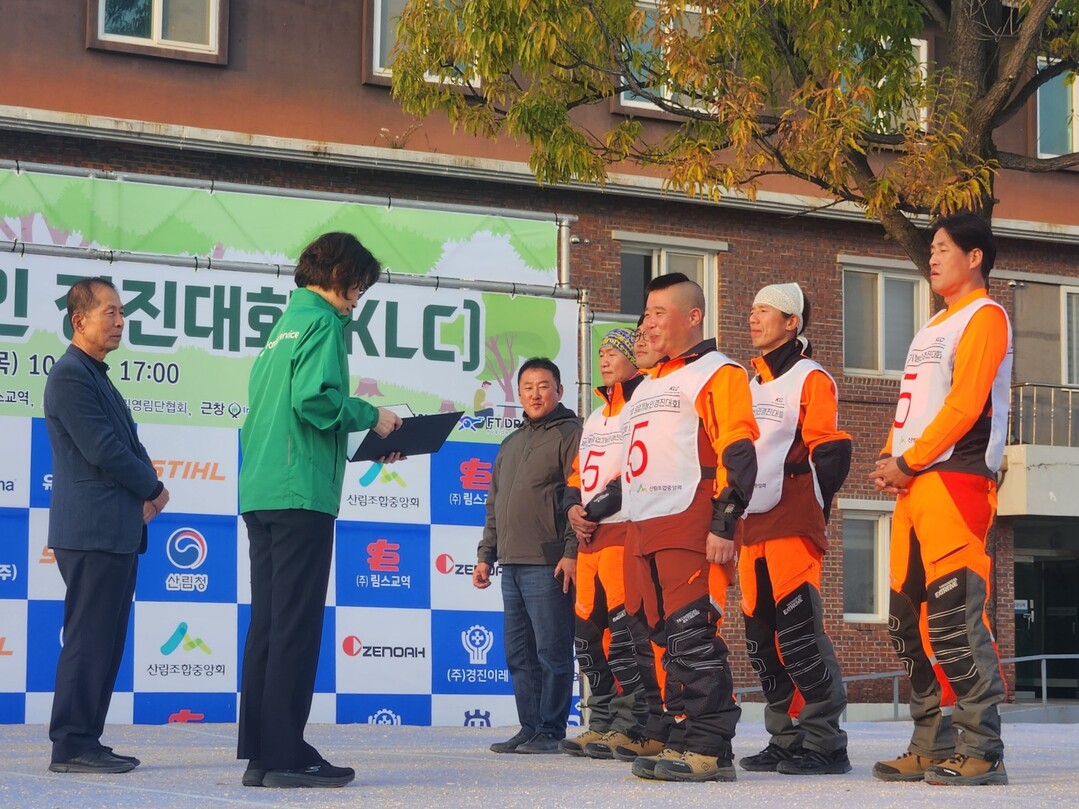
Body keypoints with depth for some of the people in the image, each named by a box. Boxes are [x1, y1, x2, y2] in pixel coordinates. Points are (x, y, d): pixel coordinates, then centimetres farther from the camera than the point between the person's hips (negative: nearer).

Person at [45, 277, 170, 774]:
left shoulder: (97, 378, 21)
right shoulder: (70, 376, -10)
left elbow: (128, 445, 19)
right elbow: (102, 450, -17)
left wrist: (152, 489, 0)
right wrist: (152, 487, -4)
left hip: (118, 531, 10)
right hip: (92, 530, -10)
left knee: (105, 640, 10)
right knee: (88, 638, -9)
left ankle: (85, 742, 14)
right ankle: (71, 746, -6)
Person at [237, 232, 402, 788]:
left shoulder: (281, 326, 21)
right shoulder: (321, 322, -5)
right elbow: (316, 399, -20)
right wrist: (371, 416, -5)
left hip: (260, 492, 9)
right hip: (301, 492, -9)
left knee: (267, 622, 9)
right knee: (297, 624, -7)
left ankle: (259, 752, 9)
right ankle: (284, 757, -7)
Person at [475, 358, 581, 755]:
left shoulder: (570, 433, -2)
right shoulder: (511, 444, 23)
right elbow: (494, 505, 26)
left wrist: (573, 552, -18)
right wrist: (486, 554, 19)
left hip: (548, 565, -8)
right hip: (512, 565, 8)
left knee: (552, 651, -5)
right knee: (519, 654, 9)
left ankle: (550, 732, -2)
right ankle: (529, 728, 14)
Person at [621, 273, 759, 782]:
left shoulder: (718, 374, -2)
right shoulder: (648, 386, 25)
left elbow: (737, 454, -12)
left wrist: (724, 523, -19)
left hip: (692, 529, -9)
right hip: (645, 531, 9)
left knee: (694, 637, -13)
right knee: (670, 640, 8)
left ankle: (709, 751, -12)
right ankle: (682, 738, 12)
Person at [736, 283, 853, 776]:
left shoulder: (811, 379, -3)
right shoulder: (752, 386, 21)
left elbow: (830, 454, -10)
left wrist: (807, 514, -12)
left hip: (792, 528, -8)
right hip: (752, 529, 8)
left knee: (799, 634, -12)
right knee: (762, 641, 8)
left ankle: (824, 744, -8)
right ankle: (786, 740, 15)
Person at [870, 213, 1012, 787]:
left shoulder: (984, 316, -3)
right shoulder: (935, 327, 25)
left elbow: (964, 403, -14)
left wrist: (907, 463, -13)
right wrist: (890, 461, 6)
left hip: (955, 478, -9)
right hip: (914, 486, 9)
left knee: (954, 620, -13)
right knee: (910, 623, 8)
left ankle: (981, 753, -10)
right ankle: (932, 747, 14)